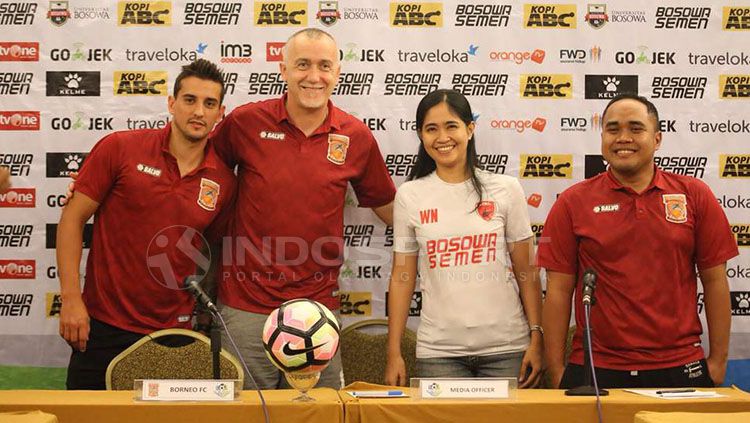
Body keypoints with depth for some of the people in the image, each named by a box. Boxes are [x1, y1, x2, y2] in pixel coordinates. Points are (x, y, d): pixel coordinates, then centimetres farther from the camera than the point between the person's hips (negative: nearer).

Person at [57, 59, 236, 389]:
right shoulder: (120, 148, -7)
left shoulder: (223, 181, -1)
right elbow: (73, 218, -5)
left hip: (173, 331, 2)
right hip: (103, 325, -1)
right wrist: (71, 298, -10)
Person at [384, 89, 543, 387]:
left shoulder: (506, 189, 1)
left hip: (506, 348, 0)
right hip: (439, 351, 0)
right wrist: (394, 353, 1)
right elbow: (402, 278, 4)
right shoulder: (409, 196, 2)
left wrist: (536, 339, -3)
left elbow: (526, 272, 3)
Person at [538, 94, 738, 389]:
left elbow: (714, 280, 4)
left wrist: (718, 360, 2)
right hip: (595, 370, -1)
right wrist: (557, 370, -3)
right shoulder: (572, 203, 0)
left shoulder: (695, 196, 3)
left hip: (679, 368, 1)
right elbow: (559, 290, -1)